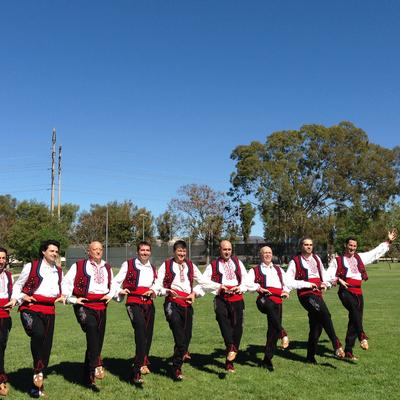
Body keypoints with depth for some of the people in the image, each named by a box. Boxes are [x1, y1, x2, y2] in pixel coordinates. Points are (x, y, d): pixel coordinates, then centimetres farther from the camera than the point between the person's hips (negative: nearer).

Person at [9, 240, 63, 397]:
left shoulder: (59, 271, 18)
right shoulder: (31, 266, 4)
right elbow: (18, 285, 10)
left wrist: (62, 296, 12)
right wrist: (16, 298, -7)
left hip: (49, 311, 5)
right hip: (30, 308, -5)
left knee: (46, 346, 4)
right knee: (38, 334, -33)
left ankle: (38, 384, 18)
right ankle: (38, 372, -18)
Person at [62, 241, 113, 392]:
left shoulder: (107, 268, 17)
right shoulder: (78, 266, 1)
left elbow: (113, 284, 31)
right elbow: (66, 283, 0)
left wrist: (110, 295, 13)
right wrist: (73, 299, -6)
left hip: (101, 307, 5)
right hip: (84, 306, -5)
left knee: (97, 341, 5)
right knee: (91, 327, -34)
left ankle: (88, 378, 16)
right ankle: (96, 365, -35)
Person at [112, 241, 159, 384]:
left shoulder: (153, 269, 19)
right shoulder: (128, 265, 3)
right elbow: (116, 282, 5)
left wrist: (153, 291, 3)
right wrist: (119, 292, -14)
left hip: (149, 304, 6)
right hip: (134, 303, -6)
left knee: (148, 334, 9)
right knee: (140, 329, -26)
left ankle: (142, 364, 29)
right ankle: (142, 364, -28)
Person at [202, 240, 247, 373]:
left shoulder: (237, 262, 19)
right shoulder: (213, 265, 10)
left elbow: (245, 277, 17)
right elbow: (204, 281, 2)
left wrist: (241, 287, -2)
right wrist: (218, 287, -10)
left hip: (237, 298, 3)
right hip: (221, 298, -2)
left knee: (237, 326, -1)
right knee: (221, 315, -35)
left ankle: (230, 361, 12)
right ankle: (230, 347, -43)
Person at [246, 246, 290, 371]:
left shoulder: (279, 269, 28)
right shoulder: (255, 270, 14)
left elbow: (287, 282, 32)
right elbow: (247, 283, -1)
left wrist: (286, 291, 13)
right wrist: (259, 288, -13)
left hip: (277, 300, 4)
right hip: (264, 299, -4)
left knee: (273, 330, -2)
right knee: (270, 306, -41)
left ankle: (267, 359, 7)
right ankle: (282, 333, -41)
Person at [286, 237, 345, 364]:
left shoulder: (316, 258, 17)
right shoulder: (295, 262, -1)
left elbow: (323, 272, 32)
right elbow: (289, 281, -7)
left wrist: (325, 283, 11)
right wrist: (307, 284, -13)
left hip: (318, 294, 7)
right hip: (306, 295, -7)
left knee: (316, 326, 9)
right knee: (325, 315, -30)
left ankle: (311, 357, 20)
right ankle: (336, 345, -30)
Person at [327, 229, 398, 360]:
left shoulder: (360, 257, 20)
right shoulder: (337, 260, 8)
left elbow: (376, 252, 24)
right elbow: (329, 274, 3)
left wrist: (388, 242, 23)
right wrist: (339, 280, -12)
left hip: (358, 292, 5)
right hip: (345, 291, -5)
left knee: (354, 321, 4)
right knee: (354, 308, -36)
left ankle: (348, 351, 11)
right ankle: (362, 335, -45)